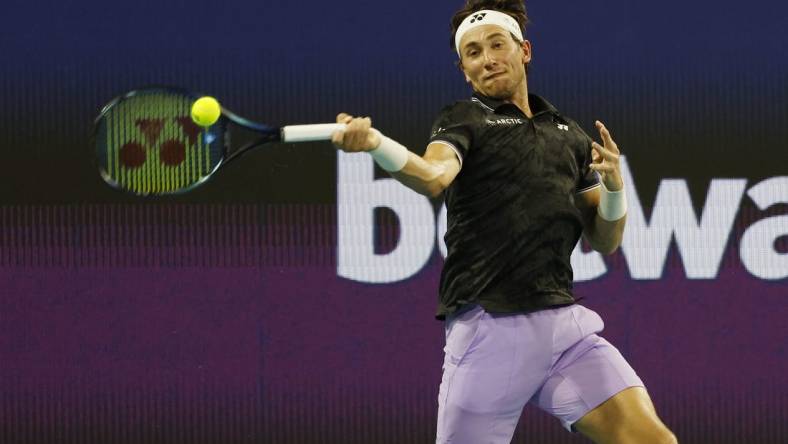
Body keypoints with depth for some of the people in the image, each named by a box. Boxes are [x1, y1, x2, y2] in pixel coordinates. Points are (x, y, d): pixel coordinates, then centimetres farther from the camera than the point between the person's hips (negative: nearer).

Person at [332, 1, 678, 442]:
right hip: (489, 328, -4)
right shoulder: (463, 121, 4)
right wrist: (373, 141, -40)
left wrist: (614, 186, -1)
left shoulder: (570, 133, 19)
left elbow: (605, 241, 20)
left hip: (565, 323, 4)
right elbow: (433, 175, -20)